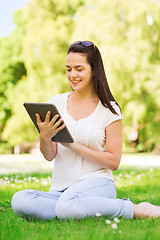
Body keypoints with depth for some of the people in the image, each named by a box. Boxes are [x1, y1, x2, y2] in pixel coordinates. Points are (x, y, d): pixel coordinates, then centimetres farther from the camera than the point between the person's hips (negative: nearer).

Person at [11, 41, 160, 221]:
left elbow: (113, 162, -2)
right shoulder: (56, 103, 9)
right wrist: (44, 138, -16)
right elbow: (49, 156, 7)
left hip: (97, 182, -4)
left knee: (67, 205, -38)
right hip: (60, 189, 4)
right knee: (19, 200, -27)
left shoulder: (109, 109, 1)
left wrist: (74, 145, -12)